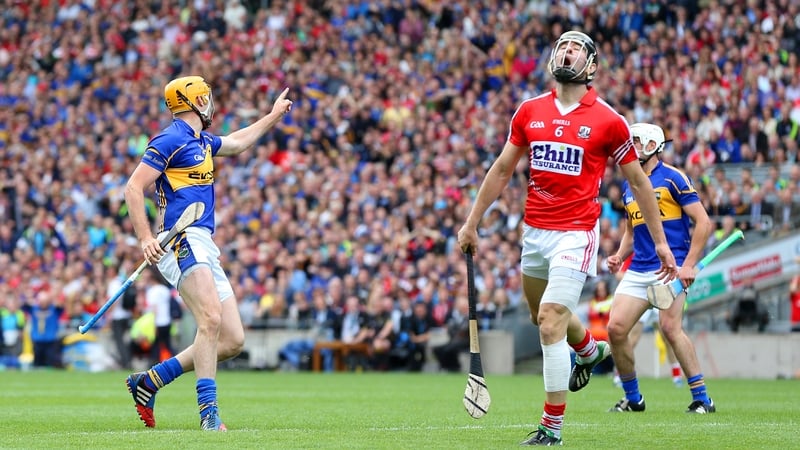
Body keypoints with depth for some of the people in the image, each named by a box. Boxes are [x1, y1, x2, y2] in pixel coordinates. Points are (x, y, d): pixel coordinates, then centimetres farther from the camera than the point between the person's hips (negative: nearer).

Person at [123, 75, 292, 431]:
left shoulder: (202, 142, 23)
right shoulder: (172, 140, -5)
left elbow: (238, 143, 45)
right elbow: (134, 187, -10)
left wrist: (275, 115, 55)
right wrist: (145, 238, -21)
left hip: (204, 248, 9)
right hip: (181, 242, -9)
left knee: (232, 341, 3)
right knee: (211, 320, -26)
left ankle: (149, 381, 10)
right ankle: (208, 411, -27)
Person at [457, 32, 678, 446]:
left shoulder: (607, 121, -5)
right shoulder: (529, 112, 5)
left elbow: (638, 181, 3)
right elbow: (502, 170, 14)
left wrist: (660, 241, 3)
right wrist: (472, 223, 13)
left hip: (576, 233, -6)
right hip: (534, 230, 6)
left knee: (550, 319, -16)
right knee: (542, 317, 21)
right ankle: (590, 350, 55)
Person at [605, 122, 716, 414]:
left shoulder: (672, 178, -4)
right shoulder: (629, 187, 17)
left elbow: (704, 223, -7)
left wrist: (688, 265, -14)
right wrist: (619, 256, 9)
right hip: (638, 270, 7)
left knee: (669, 326, -23)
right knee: (616, 328, -6)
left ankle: (702, 399, -15)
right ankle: (632, 398, 9)